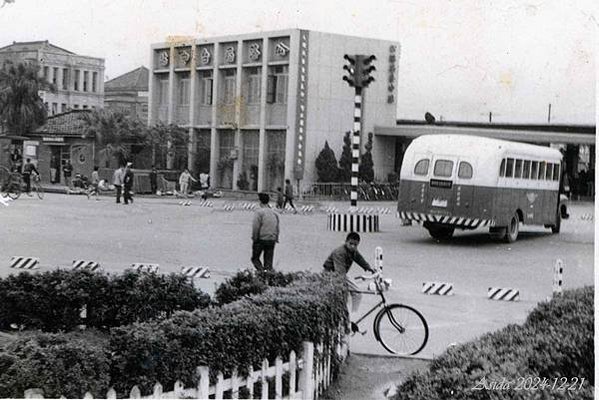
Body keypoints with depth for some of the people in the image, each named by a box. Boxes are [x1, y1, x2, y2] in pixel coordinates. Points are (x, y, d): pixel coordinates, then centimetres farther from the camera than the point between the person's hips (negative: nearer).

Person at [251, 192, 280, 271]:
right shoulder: (274, 213, 11)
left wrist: (254, 238, -7)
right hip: (272, 240, 5)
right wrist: (275, 239, 17)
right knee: (268, 261, 10)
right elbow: (277, 228, 12)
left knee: (255, 258, 9)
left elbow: (255, 227, -15)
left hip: (260, 239, -5)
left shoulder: (259, 212, -9)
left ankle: (261, 270, -12)